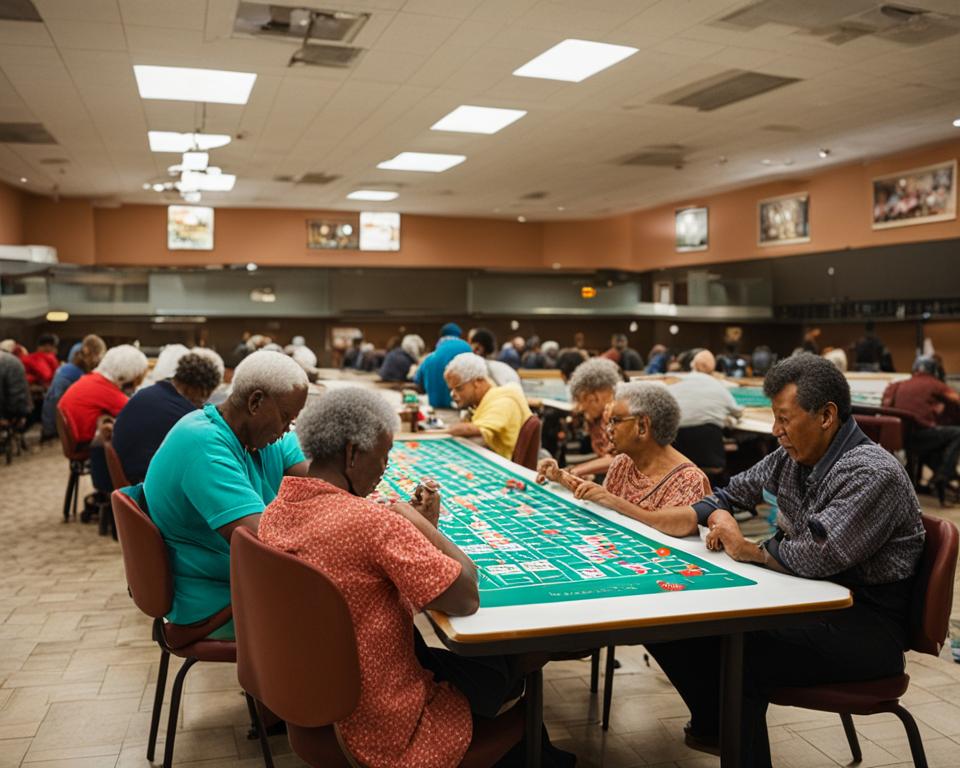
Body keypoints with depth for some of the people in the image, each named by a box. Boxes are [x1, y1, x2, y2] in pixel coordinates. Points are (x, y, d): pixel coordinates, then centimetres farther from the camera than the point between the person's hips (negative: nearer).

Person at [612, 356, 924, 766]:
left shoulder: (873, 474, -20)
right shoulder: (790, 456, 5)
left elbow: (817, 556, -29)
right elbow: (731, 493, 21)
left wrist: (747, 550, -13)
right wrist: (719, 516, -1)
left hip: (866, 625, -8)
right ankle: (712, 725, 21)